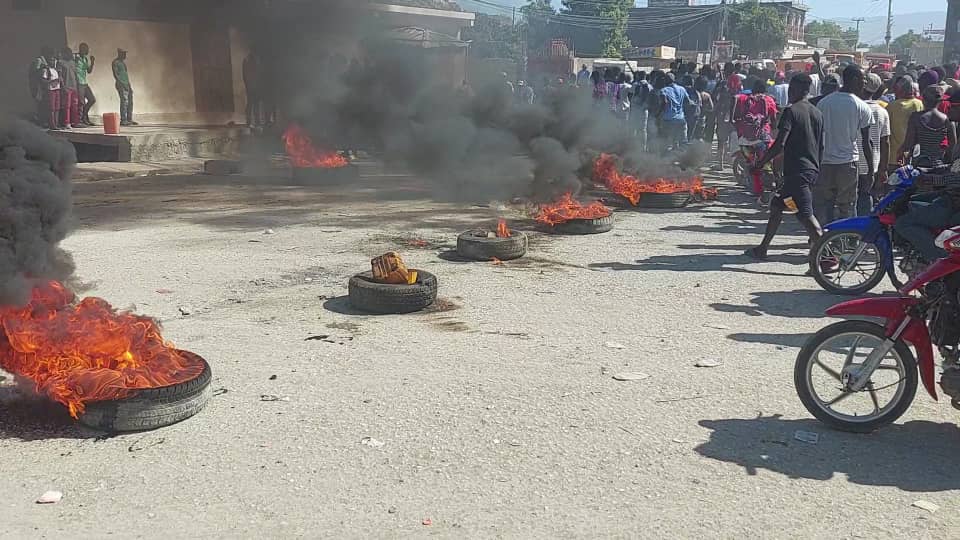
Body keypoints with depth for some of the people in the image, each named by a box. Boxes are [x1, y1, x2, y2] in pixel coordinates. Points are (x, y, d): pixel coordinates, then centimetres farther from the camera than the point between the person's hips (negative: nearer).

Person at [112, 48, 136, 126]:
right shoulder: (115, 62, -6)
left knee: (130, 102, 5)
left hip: (127, 84, 9)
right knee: (124, 101, -13)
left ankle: (129, 119, 9)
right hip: (121, 84, -9)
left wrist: (129, 85, 17)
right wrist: (122, 84, -19)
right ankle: (123, 120, -13)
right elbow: (115, 75, -12)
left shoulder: (124, 61, 19)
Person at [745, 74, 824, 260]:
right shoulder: (817, 113, 13)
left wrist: (761, 163, -8)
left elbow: (780, 143, -18)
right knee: (776, 205, 19)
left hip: (796, 171, -9)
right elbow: (821, 146, 14)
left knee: (805, 214, -12)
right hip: (812, 170, 9)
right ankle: (762, 249, 25)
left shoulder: (791, 111, -10)